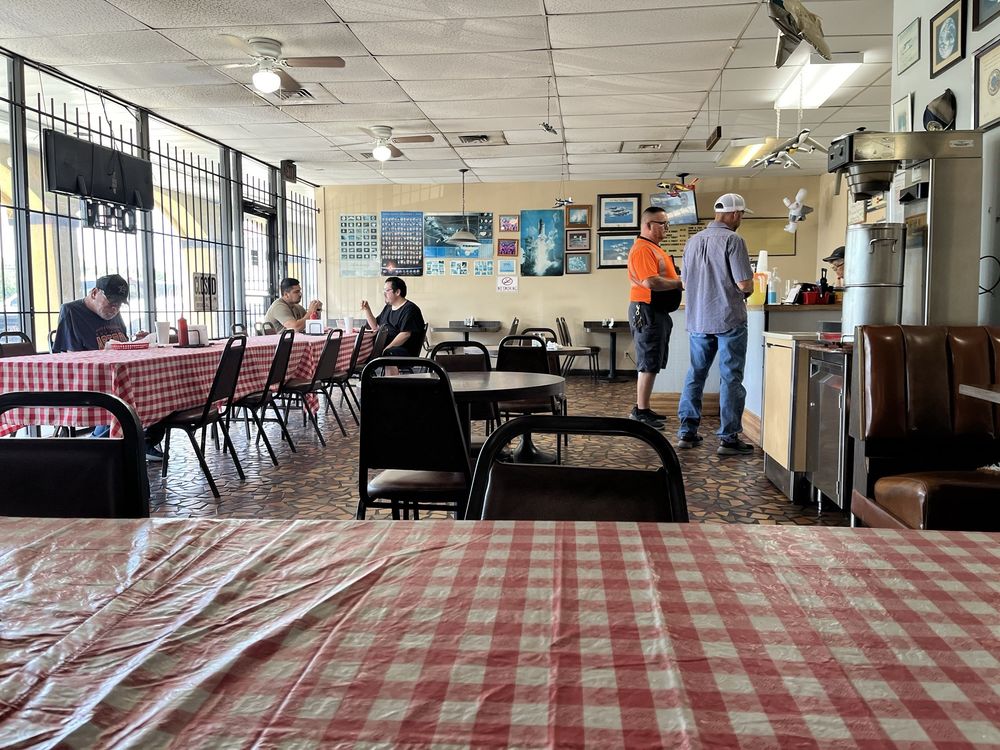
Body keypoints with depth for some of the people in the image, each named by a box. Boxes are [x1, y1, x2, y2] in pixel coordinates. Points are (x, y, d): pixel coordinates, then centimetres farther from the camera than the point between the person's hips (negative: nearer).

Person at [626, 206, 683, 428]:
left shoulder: (653, 248, 20)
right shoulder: (642, 249, -15)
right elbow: (651, 282, -25)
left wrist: (678, 280, 7)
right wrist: (680, 282, -15)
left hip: (658, 311, 11)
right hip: (647, 310, -11)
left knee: (652, 363, 13)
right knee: (649, 364, -8)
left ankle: (643, 408, 20)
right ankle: (641, 412, -2)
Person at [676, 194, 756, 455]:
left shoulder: (693, 241, 9)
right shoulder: (732, 240, -12)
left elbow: (685, 281, 15)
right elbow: (744, 284, -15)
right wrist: (747, 290, 7)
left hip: (698, 320, 6)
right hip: (729, 320, -6)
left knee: (695, 375, 13)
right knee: (730, 379, 0)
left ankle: (687, 433, 16)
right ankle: (728, 438, 3)